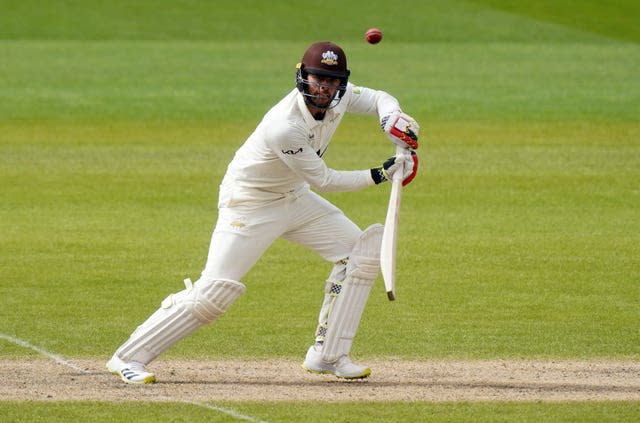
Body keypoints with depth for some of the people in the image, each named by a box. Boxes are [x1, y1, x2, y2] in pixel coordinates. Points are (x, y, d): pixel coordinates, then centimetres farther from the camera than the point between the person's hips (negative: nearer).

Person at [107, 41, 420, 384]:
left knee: (360, 251, 1)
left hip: (294, 198, 8)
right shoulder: (283, 127, -34)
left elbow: (377, 98, 6)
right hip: (250, 205, -8)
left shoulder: (339, 96, -12)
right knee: (214, 293, -15)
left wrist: (392, 116, -18)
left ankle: (327, 356, 7)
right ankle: (129, 357, -5)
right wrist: (380, 175, -20)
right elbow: (324, 180, -24)